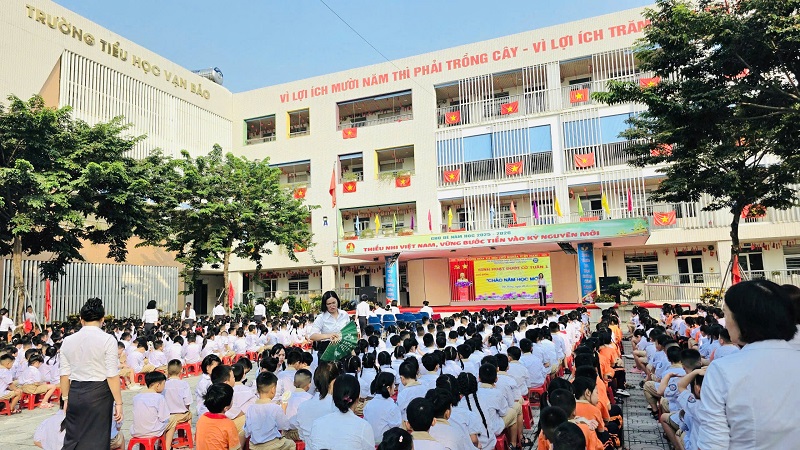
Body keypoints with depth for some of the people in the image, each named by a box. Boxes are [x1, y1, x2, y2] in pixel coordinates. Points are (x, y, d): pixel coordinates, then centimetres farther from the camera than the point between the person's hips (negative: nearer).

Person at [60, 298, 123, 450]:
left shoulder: (68, 340, 4)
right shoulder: (107, 340, -10)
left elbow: (65, 374, 8)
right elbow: (112, 375, -11)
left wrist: (66, 398, 21)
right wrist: (118, 403, -5)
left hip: (75, 393, 4)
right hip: (99, 393, -4)